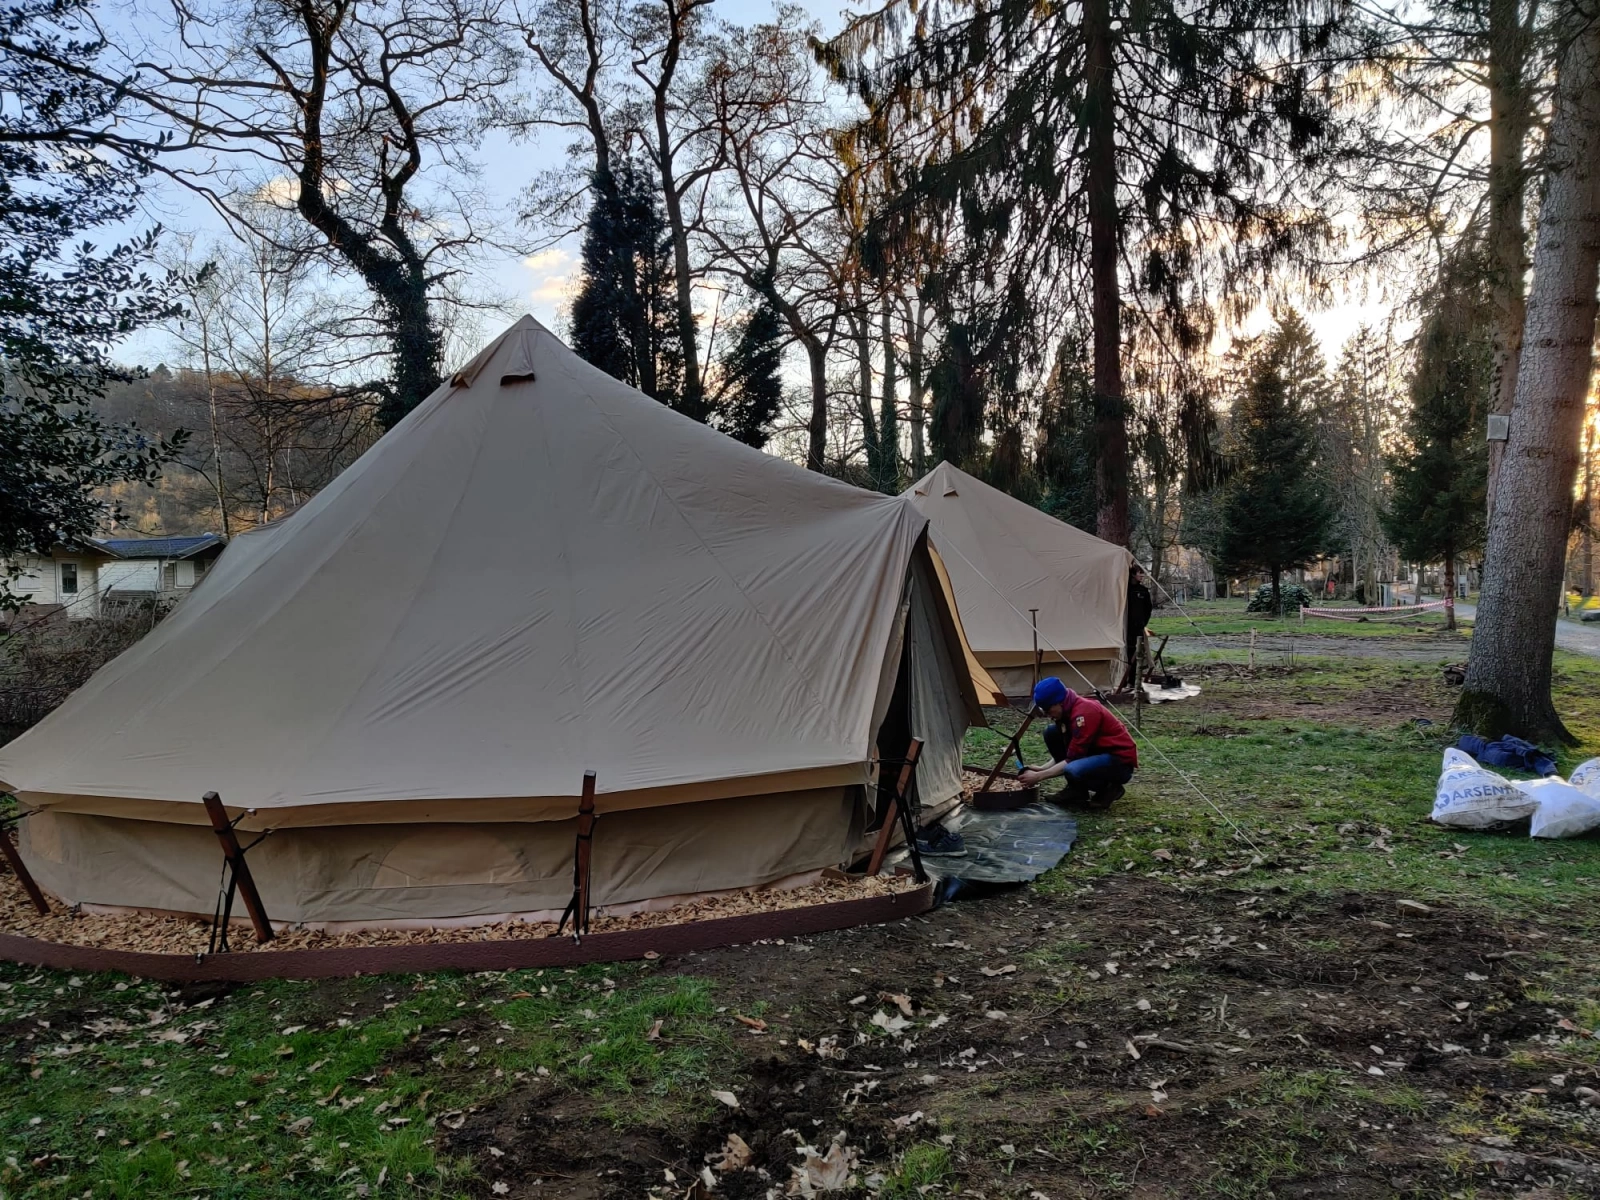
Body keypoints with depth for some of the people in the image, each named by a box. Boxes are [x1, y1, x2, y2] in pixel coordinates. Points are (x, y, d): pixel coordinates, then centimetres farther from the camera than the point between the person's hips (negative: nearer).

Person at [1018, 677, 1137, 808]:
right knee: (1051, 734, -3)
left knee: (1073, 771, -36)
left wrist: (1039, 776, -19)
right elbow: (1067, 754, 12)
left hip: (1120, 760, -9)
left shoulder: (1084, 712, -25)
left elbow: (1072, 760, -25)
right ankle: (1077, 790, 4)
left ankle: (1108, 788, -4)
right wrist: (1041, 769, -2)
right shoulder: (1067, 710, 2)